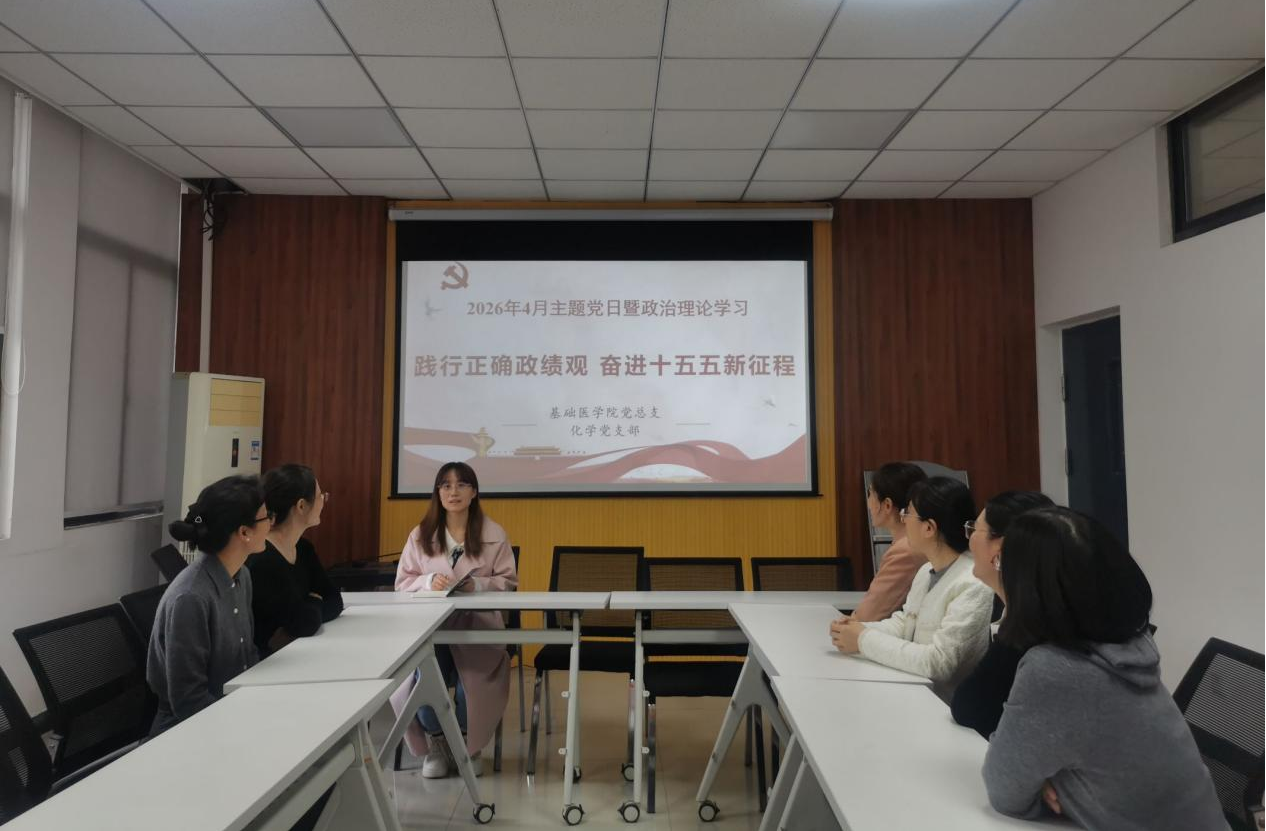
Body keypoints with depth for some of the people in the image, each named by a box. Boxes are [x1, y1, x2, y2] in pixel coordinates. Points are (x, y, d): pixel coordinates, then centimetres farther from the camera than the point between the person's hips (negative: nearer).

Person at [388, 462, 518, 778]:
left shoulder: (494, 534, 3)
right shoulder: (419, 535, 7)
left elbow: (508, 581, 4)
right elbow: (403, 582, 9)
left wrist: (477, 584, -16)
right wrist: (429, 581, -13)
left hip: (478, 627, -1)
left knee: (471, 687, -24)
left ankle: (468, 743, 14)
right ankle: (436, 744, 8)